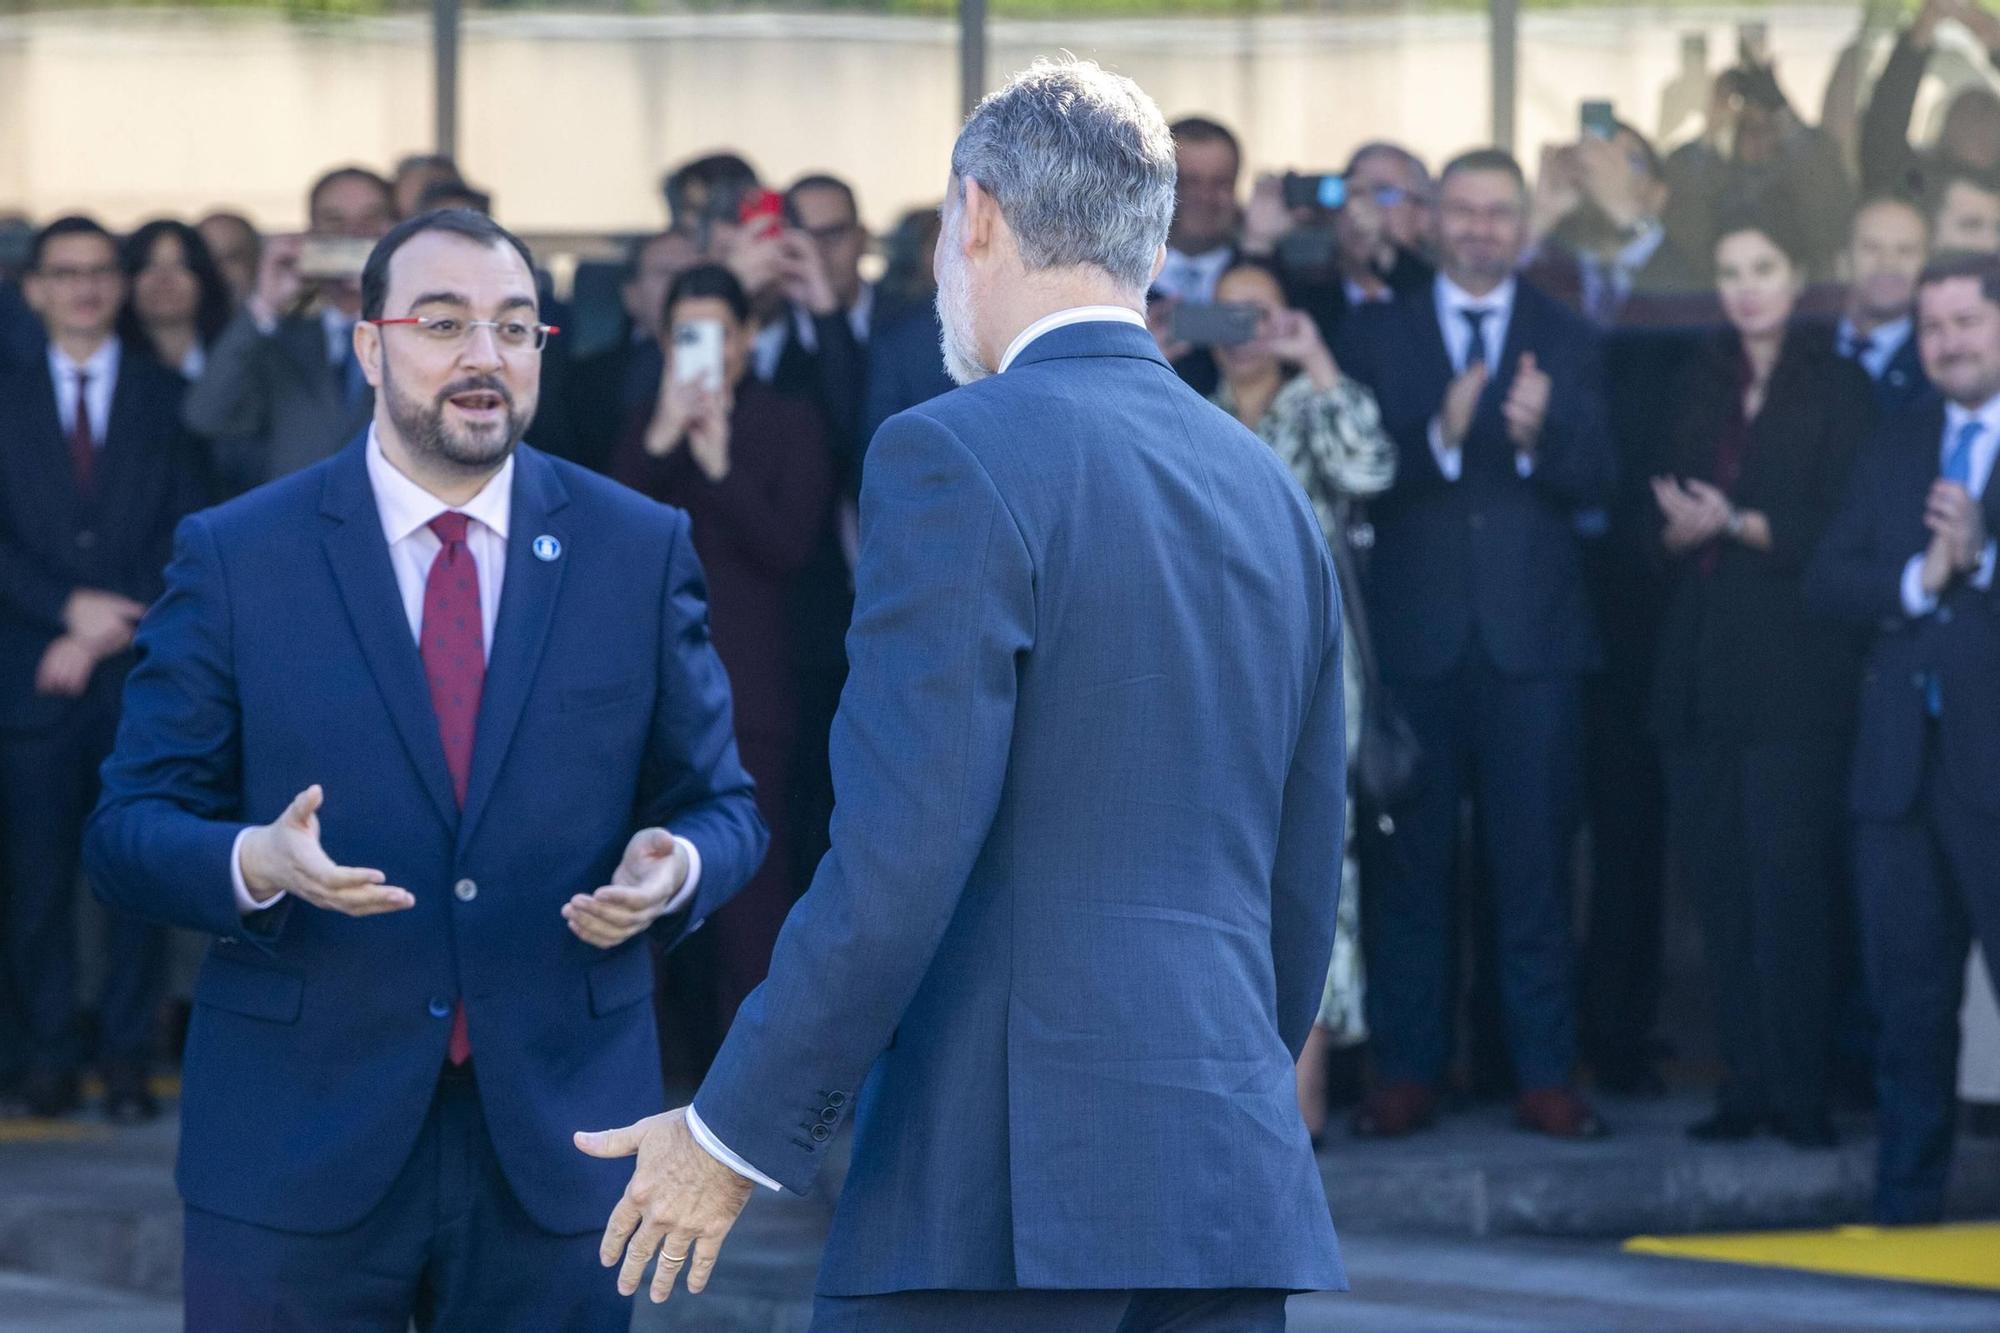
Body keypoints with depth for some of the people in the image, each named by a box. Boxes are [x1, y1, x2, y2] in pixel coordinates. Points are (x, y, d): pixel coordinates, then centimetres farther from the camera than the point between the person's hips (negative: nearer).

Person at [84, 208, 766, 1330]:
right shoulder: (235, 557, 2)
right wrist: (255, 863, -21)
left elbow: (721, 805, 11)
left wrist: (676, 868, -13)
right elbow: (131, 829, 1)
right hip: (300, 1152, -1)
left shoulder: (641, 551, 6)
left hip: (555, 1142, 1)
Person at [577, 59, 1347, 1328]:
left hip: (1009, 1182, -7)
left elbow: (899, 856, -15)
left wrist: (737, 1134, -8)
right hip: (1233, 1186, 7)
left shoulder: (959, 457, -8)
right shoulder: (1268, 488, 15)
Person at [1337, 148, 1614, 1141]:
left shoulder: (1567, 344, 8)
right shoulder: (1377, 338, 7)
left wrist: (1539, 434, -23)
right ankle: (1407, 1071, 9)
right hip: (1414, 638, 0)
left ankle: (1544, 1076, 5)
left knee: (1534, 863, 1)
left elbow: (1594, 484, -3)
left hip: (1530, 639, 0)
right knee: (1407, 864, 3)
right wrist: (1440, 436, -22)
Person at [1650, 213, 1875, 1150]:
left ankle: (1799, 1088, -5)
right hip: (1704, 666, 5)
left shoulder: (1836, 387, -1)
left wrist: (1739, 526, -15)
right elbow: (1667, 526, 15)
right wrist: (1679, 530, -6)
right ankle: (1746, 1080, 8)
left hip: (1796, 669, -5)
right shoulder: (1703, 386, 16)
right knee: (1717, 875, 3)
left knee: (1789, 876, -9)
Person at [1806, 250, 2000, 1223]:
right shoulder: (1896, 448, 16)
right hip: (1901, 760, 5)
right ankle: (1906, 1199, 15)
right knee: (1909, 991, 9)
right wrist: (1916, 581, -9)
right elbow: (1826, 580, 7)